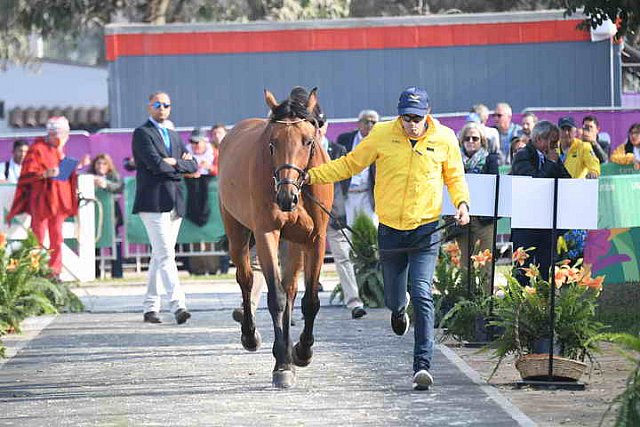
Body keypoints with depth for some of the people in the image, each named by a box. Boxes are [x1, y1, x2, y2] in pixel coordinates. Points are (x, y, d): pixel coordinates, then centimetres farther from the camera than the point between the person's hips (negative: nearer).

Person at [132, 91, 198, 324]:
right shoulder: (142, 133, -3)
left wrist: (174, 162, -5)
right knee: (166, 255, -14)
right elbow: (155, 163, -16)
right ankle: (178, 305, -21)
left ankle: (150, 308, 15)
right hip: (153, 203, -8)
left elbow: (192, 166, 13)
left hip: (174, 204, 8)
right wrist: (179, 165, -1)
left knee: (159, 256, 10)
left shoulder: (174, 136, 21)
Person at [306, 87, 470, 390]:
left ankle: (423, 364, -18)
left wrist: (462, 203, -9)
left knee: (422, 296, -16)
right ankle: (399, 310, 54)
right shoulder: (382, 135, -4)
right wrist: (312, 175, -2)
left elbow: (455, 177, 9)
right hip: (390, 231, 2)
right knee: (393, 298, 14)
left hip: (426, 232, -2)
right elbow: (350, 164, 5)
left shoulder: (444, 139, -4)